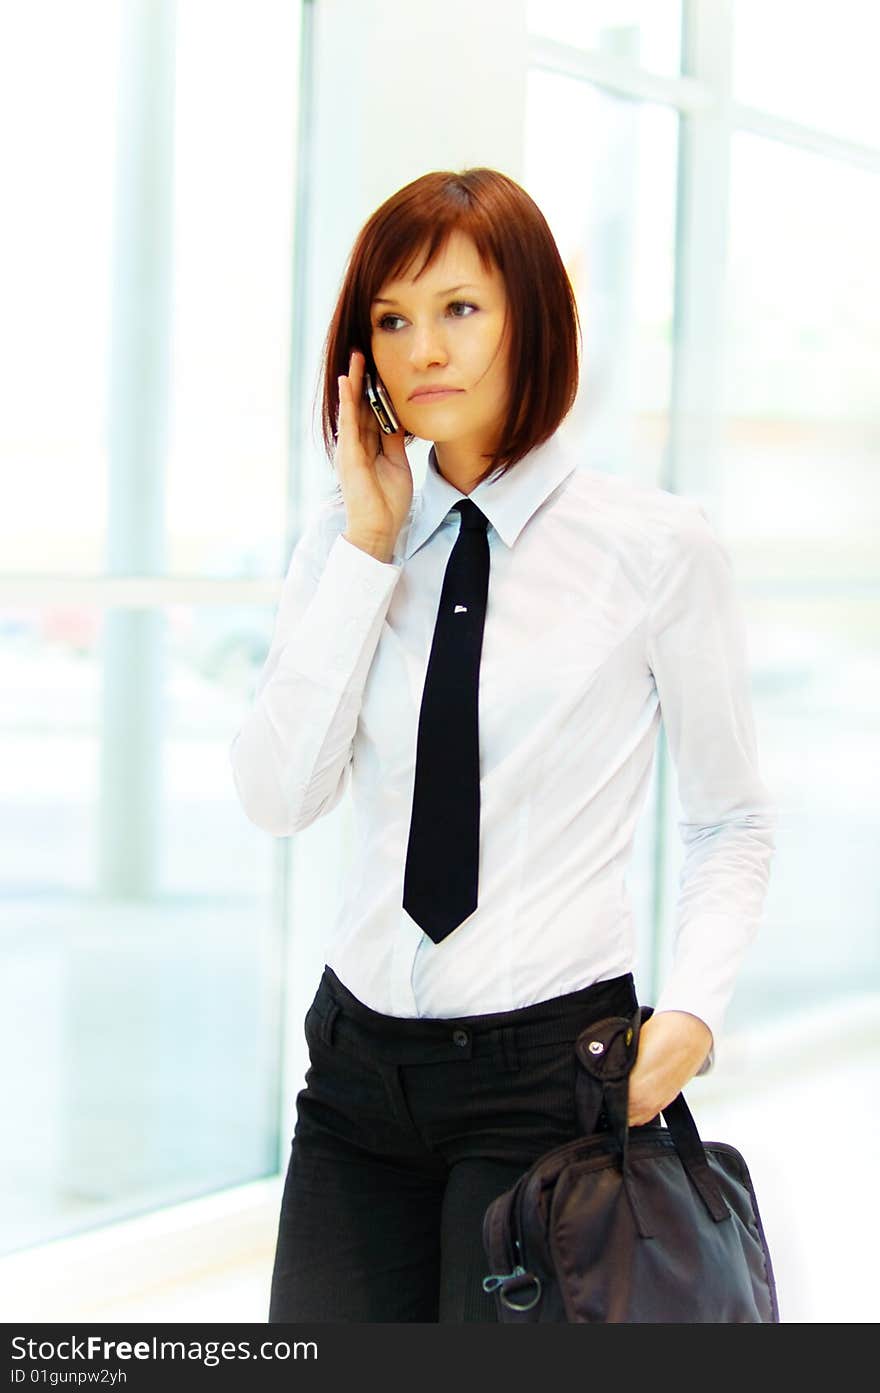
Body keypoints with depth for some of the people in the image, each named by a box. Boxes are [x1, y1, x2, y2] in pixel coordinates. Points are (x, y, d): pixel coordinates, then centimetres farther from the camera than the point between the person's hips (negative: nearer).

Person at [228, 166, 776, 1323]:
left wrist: (692, 1009, -13)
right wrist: (368, 549, -8)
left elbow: (732, 822, 2)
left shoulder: (659, 549, -4)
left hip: (548, 1066, -3)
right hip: (361, 1054, 3)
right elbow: (276, 796, -5)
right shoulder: (342, 542, 6)